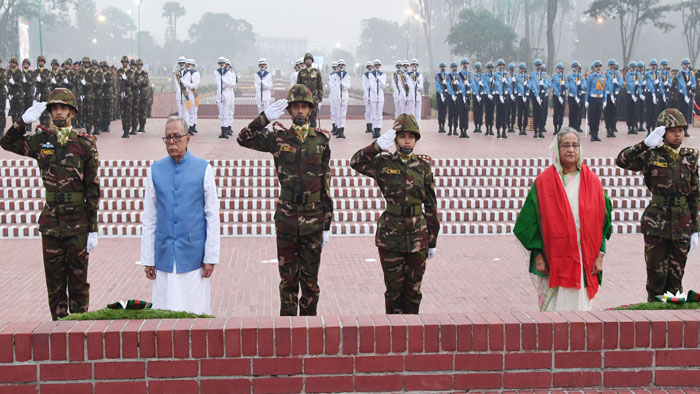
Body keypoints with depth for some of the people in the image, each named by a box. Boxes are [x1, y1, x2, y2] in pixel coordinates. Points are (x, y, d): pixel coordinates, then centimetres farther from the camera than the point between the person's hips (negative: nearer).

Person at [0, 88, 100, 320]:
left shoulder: (85, 144, -3)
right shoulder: (41, 140, 6)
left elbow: (93, 188, -3)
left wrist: (93, 229, -6)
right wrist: (24, 121, -1)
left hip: (78, 222, -3)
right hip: (51, 220, 3)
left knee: (78, 279, 5)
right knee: (54, 280, 8)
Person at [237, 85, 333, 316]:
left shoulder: (321, 140, 3)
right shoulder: (278, 138, 3)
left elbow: (326, 186, 5)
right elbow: (244, 139, -2)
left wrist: (327, 225, 3)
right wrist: (266, 117, -12)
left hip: (313, 220, 0)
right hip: (286, 219, 0)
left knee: (310, 277, 6)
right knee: (288, 277, 8)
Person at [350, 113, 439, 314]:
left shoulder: (423, 166, 5)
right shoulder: (384, 163, 0)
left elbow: (431, 204, 7)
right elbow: (356, 162, -17)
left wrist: (433, 241, 7)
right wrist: (378, 145, -26)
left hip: (418, 235, 2)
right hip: (390, 236, -2)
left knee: (413, 289, 8)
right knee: (394, 288, 5)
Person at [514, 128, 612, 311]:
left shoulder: (592, 180, 7)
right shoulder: (543, 181, 1)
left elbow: (602, 220, 8)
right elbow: (532, 221, 0)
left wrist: (600, 255, 1)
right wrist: (538, 254, -7)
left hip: (584, 260, 2)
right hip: (554, 260, -2)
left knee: (579, 305, 2)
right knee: (554, 306, -3)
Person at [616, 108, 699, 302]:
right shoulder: (652, 155, -3)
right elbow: (622, 161, -19)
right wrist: (646, 143, -28)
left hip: (682, 223, 3)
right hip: (656, 223, -3)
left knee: (676, 275, 8)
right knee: (656, 274, 2)